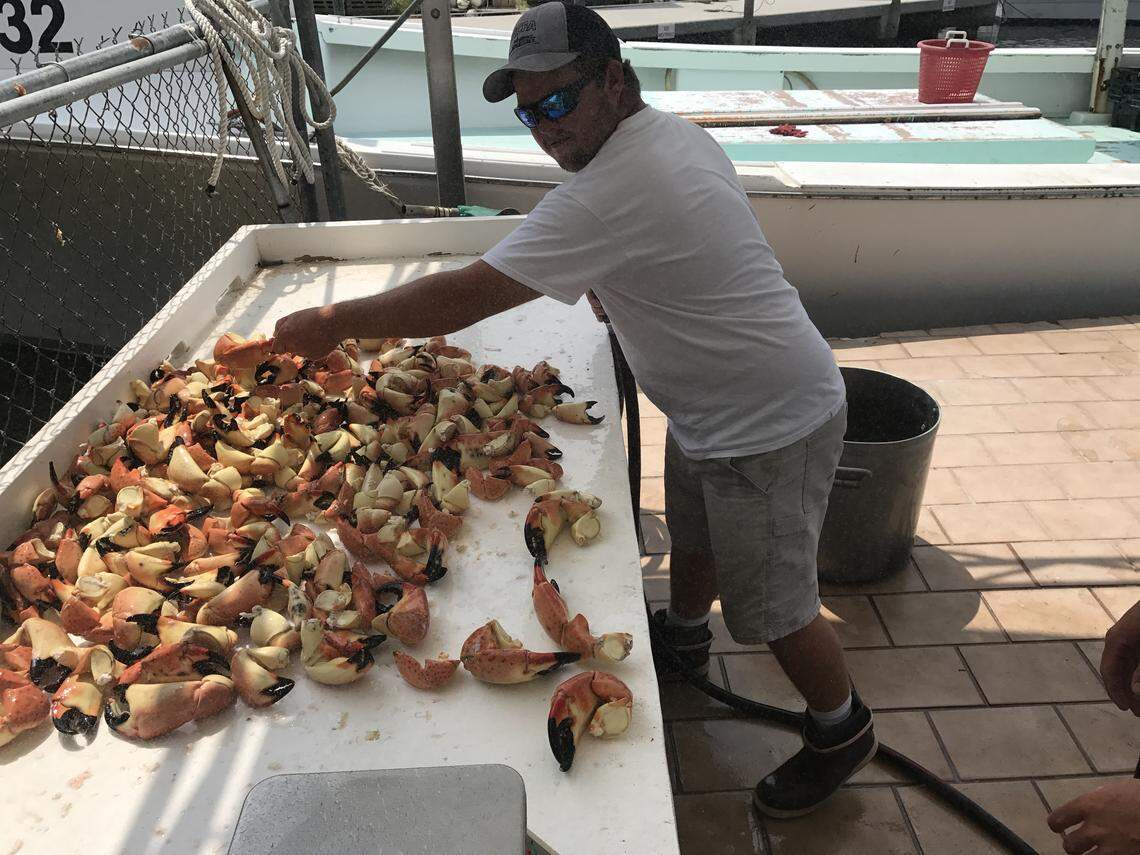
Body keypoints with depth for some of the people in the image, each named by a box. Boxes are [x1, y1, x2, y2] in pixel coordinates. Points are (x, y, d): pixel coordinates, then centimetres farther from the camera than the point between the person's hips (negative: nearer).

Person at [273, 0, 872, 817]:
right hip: (713, 407, 10)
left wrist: (335, 321, -19)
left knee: (772, 606, 6)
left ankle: (843, 730, 31)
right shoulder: (676, 132, 1)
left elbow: (465, 297, -30)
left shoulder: (612, 192, -30)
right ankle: (684, 636, 53)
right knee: (692, 541, 27)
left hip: (769, 425, -9)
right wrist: (615, 285, 1)